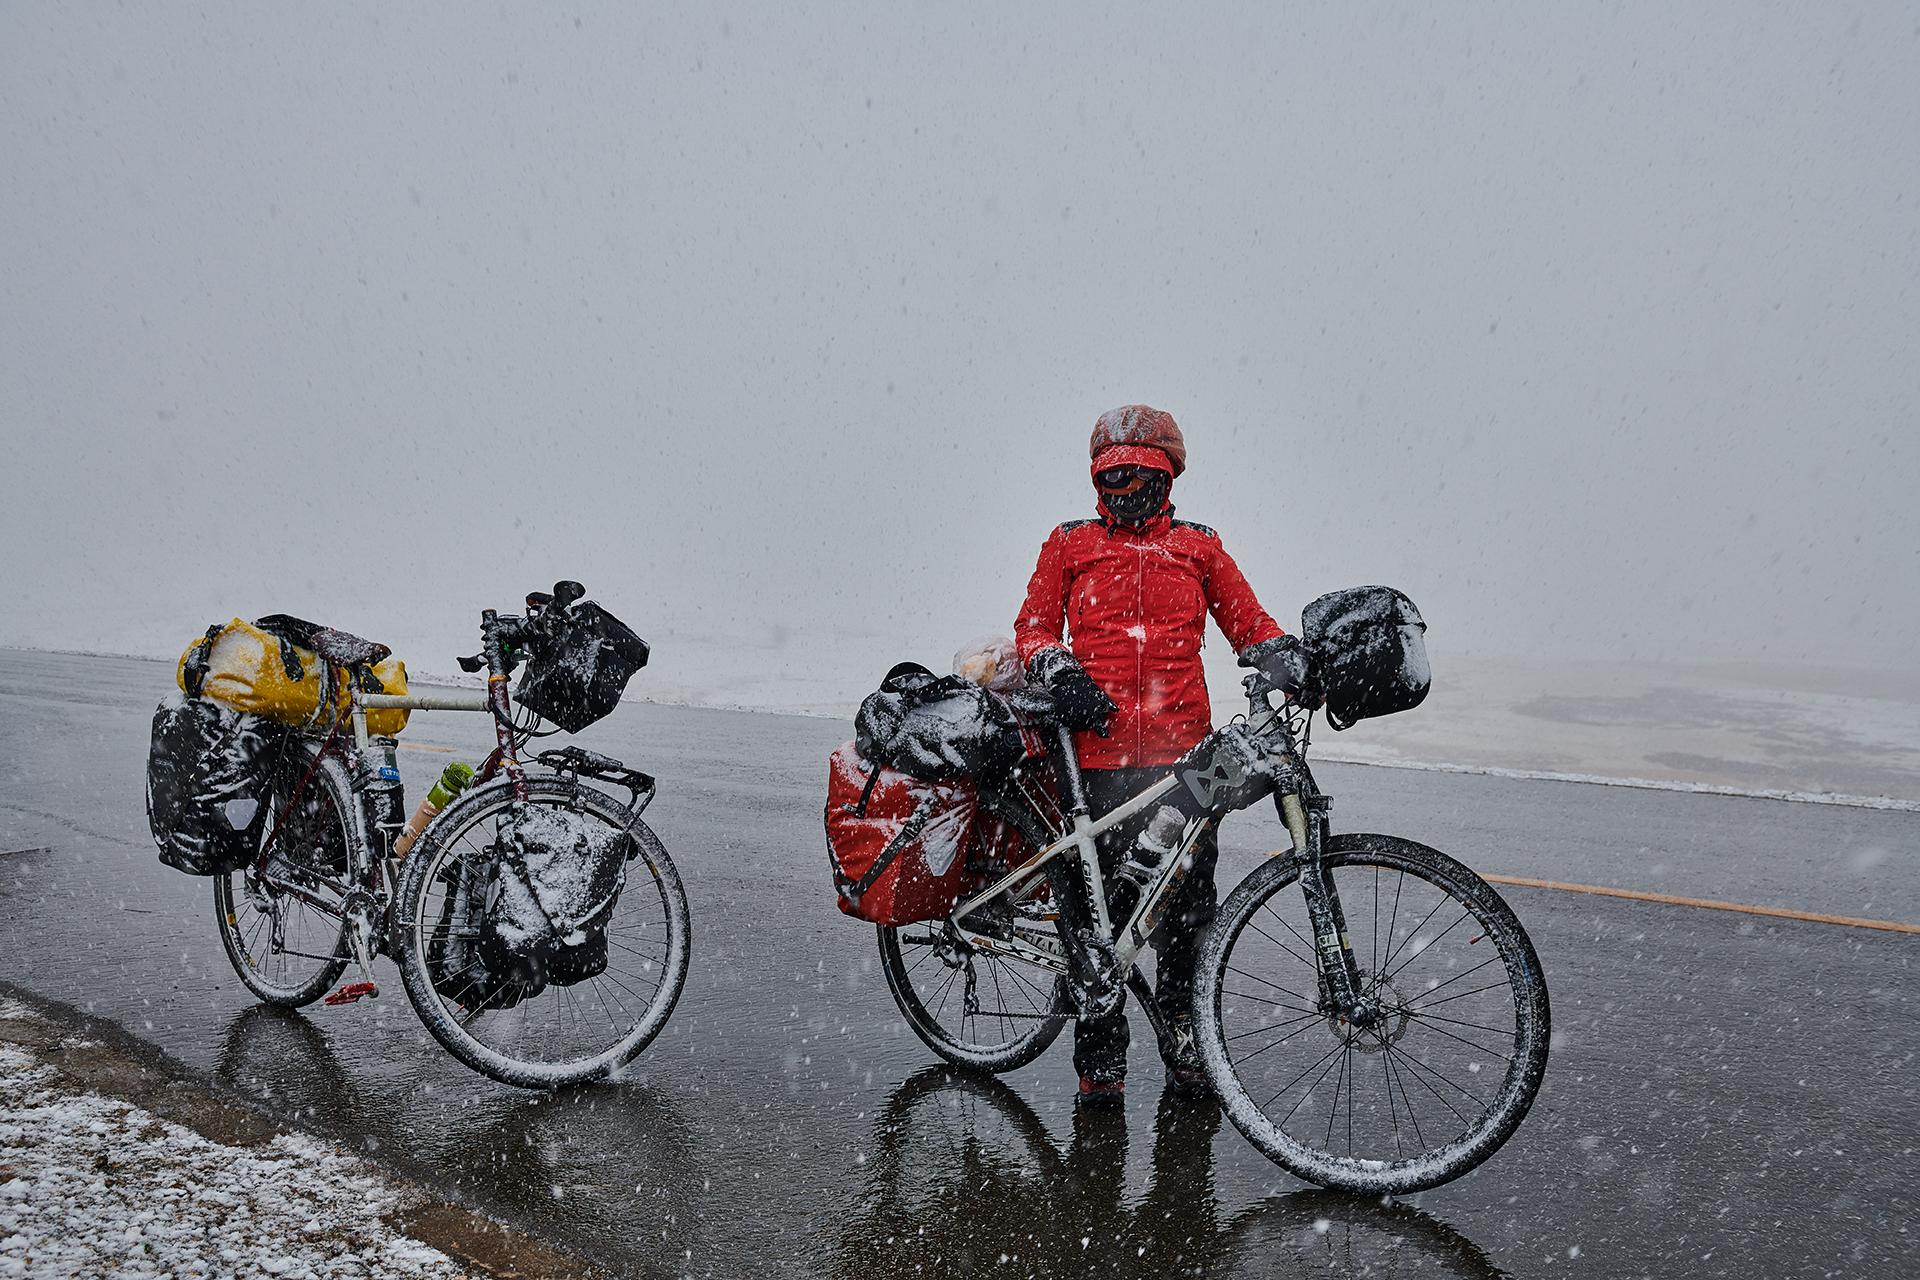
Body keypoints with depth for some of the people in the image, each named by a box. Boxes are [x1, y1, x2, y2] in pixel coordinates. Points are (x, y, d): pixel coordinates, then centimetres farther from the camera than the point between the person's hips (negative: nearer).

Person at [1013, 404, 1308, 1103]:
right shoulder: (1069, 544, 12)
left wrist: (1288, 660, -5)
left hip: (1182, 751, 1)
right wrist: (1060, 674, -7)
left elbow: (1248, 622, 14)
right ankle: (1100, 1053, 15)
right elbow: (1034, 626, 12)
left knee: (1186, 898, 3)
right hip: (1097, 749, -1)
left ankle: (1181, 1028, 24)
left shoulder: (1198, 547, 15)